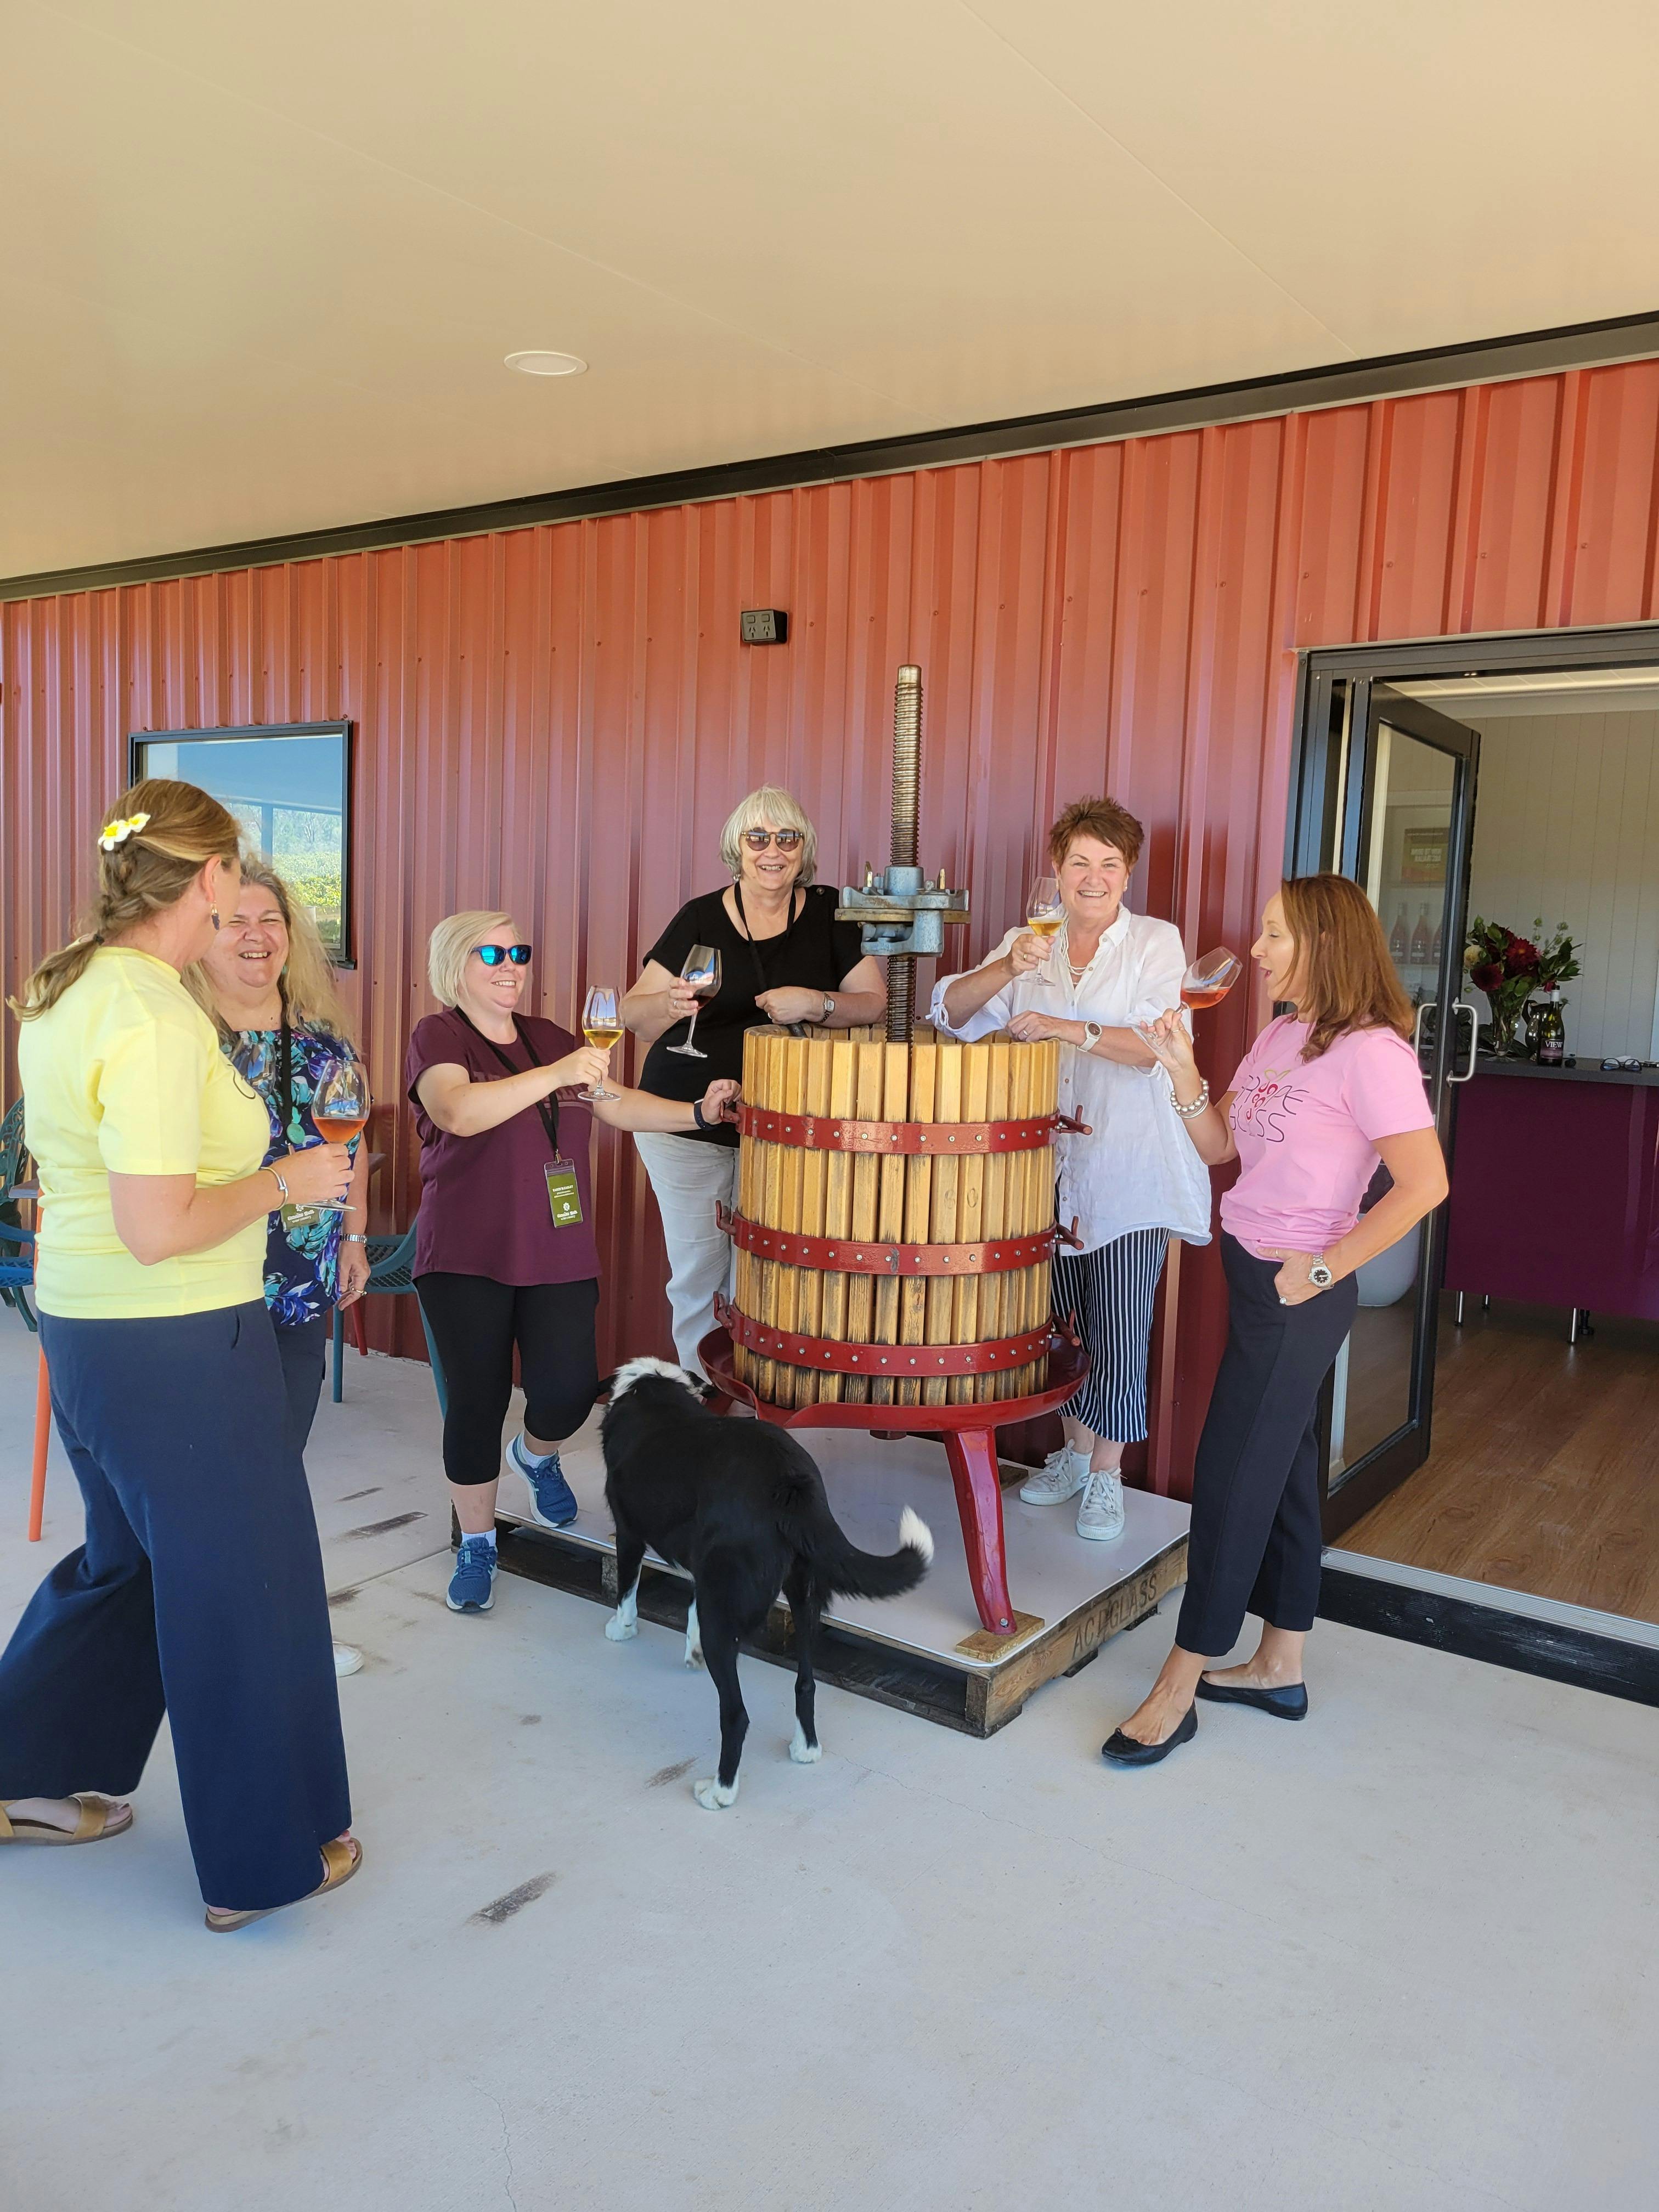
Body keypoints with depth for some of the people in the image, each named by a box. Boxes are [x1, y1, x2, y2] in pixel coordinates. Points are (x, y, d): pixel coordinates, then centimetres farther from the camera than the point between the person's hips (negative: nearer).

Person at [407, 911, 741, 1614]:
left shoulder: (547, 1036, 14)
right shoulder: (438, 1036, -4)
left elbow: (616, 1104, 20)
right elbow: (457, 1112, -24)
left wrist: (696, 1113, 9)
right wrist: (554, 1075, -31)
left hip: (559, 1255, 4)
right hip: (468, 1260, -4)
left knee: (568, 1390, -7)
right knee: (477, 1401, 1)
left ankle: (536, 1455, 30)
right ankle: (477, 1544, 23)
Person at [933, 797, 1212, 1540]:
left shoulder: (1156, 942, 0)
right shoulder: (1029, 944, 10)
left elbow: (1161, 1043, -14)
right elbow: (952, 1013, 0)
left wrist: (1072, 1029, -26)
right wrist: (1007, 968, -17)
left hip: (1128, 1166, -3)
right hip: (1049, 1165, 4)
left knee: (1118, 1326, -2)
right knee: (1061, 1318, 13)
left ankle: (1106, 1477, 13)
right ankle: (1072, 1453, 30)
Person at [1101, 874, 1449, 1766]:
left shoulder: (1370, 1050, -17)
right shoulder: (1278, 1037, 9)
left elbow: (1423, 1183, -22)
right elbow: (1218, 1146, 11)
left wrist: (1323, 1269, -18)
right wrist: (1182, 1070, -5)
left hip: (1297, 1293, -9)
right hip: (1251, 1273, 9)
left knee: (1232, 1476, -2)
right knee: (1279, 1469, 16)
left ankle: (1179, 1688, 10)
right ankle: (1279, 1668, 29)